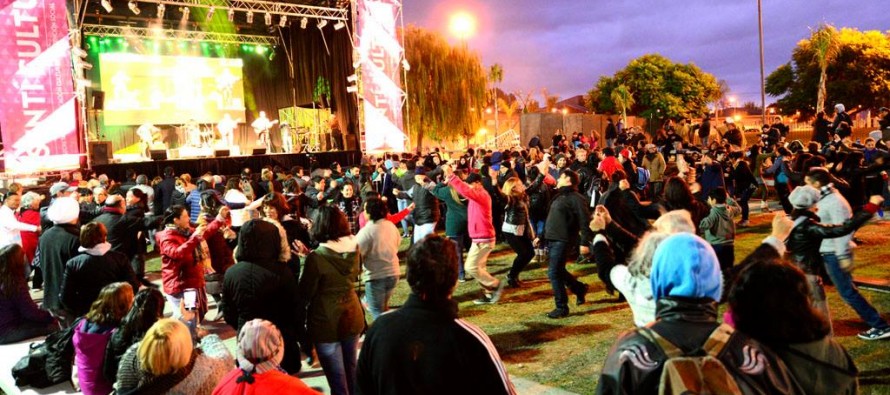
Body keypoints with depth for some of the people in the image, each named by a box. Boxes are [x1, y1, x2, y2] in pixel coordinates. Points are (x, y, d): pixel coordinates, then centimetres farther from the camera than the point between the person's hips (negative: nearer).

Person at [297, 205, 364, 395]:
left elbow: (305, 293, -14)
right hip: (352, 317, 6)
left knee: (336, 377, 8)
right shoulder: (353, 247, -5)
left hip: (327, 322, -6)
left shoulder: (316, 258, -22)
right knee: (351, 368, 24)